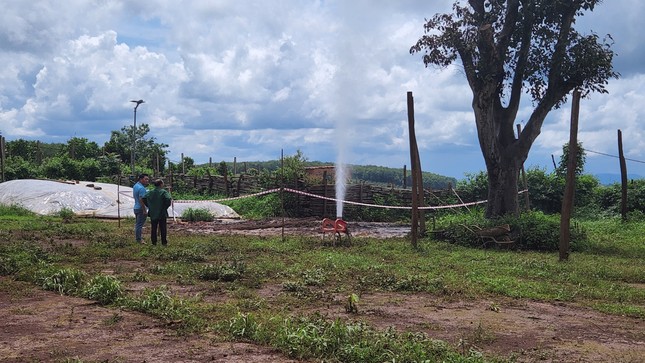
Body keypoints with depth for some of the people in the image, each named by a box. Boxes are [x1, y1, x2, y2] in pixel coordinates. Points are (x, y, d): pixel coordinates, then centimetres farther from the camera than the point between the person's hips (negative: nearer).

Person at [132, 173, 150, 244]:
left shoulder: (135, 186, 9)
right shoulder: (141, 188, -21)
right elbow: (141, 200, -26)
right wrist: (144, 210, -23)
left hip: (136, 207, 10)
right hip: (140, 208, -10)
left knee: (137, 224, 18)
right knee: (140, 224, -4)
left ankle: (138, 236, 27)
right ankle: (139, 239, 0)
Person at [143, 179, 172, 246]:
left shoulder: (150, 192, 4)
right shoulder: (163, 192, -12)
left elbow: (144, 199, 3)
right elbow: (168, 200, -24)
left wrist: (149, 207, 9)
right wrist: (165, 207, -8)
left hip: (153, 214, 4)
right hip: (162, 214, -4)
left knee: (153, 228, 13)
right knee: (163, 228, 4)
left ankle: (153, 241, 16)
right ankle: (164, 242, 6)